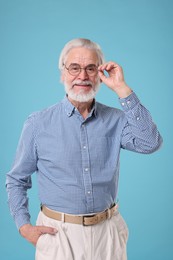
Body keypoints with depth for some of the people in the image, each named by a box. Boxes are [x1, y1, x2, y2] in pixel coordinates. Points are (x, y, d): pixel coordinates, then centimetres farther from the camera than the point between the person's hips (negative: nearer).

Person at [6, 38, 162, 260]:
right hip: (57, 233, -1)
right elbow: (17, 180, 3)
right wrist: (24, 227, -7)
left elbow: (150, 143, -21)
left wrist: (122, 89, -19)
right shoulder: (38, 124, -6)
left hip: (108, 232, 2)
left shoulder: (115, 119, -2)